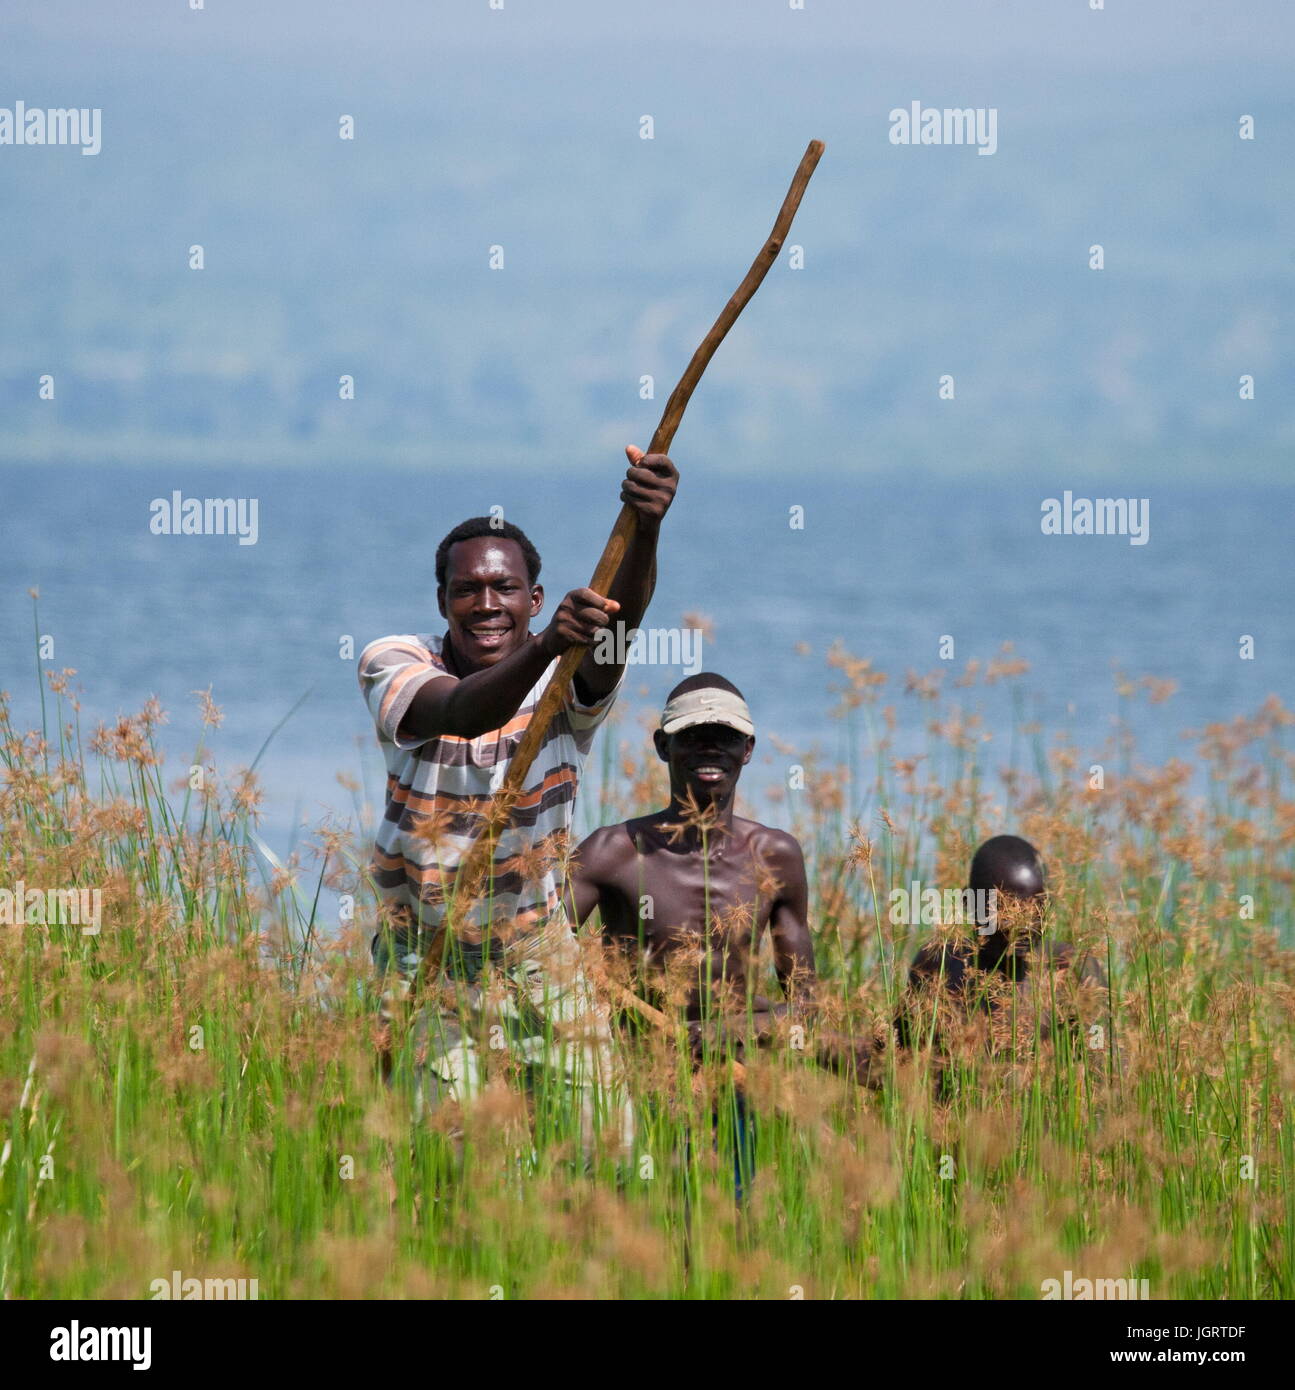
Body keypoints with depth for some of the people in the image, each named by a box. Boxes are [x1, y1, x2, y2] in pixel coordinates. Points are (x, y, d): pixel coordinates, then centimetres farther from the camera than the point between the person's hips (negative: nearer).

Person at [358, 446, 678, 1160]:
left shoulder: (568, 680, -12)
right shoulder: (393, 665, -14)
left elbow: (622, 615, -35)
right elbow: (459, 712, -37)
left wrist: (646, 529, -58)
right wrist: (544, 647, -58)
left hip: (533, 943, 2)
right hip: (424, 944, -2)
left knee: (605, 1138, -4)